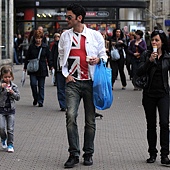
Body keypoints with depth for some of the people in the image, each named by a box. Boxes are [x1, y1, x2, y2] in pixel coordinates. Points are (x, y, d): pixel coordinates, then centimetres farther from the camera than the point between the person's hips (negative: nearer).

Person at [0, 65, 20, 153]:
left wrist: (13, 93, -16)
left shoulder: (14, 86, 2)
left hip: (11, 109, 2)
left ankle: (10, 144, 13)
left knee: (10, 129, 3)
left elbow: (18, 97, 2)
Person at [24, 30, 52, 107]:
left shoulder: (45, 47, 2)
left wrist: (50, 67, 0)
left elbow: (48, 58, 5)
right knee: (33, 83, -10)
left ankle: (40, 101, 11)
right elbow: (27, 57, 9)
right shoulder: (31, 46, 4)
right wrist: (25, 67, 8)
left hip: (42, 69, -1)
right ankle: (35, 98, 13)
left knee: (41, 86, 4)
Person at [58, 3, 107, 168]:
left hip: (90, 82, -1)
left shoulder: (95, 35, 1)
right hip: (73, 82, 1)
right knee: (71, 116, -14)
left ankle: (88, 154, 18)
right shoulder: (65, 36, 8)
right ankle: (74, 154, -7)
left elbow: (104, 55, 9)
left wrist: (99, 59, -13)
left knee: (90, 120, 6)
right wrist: (66, 74, 5)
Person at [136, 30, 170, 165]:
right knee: (151, 125, 8)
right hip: (149, 94, 1)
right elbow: (139, 72, -8)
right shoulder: (146, 55, 2)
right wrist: (149, 61, -20)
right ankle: (152, 153, 17)